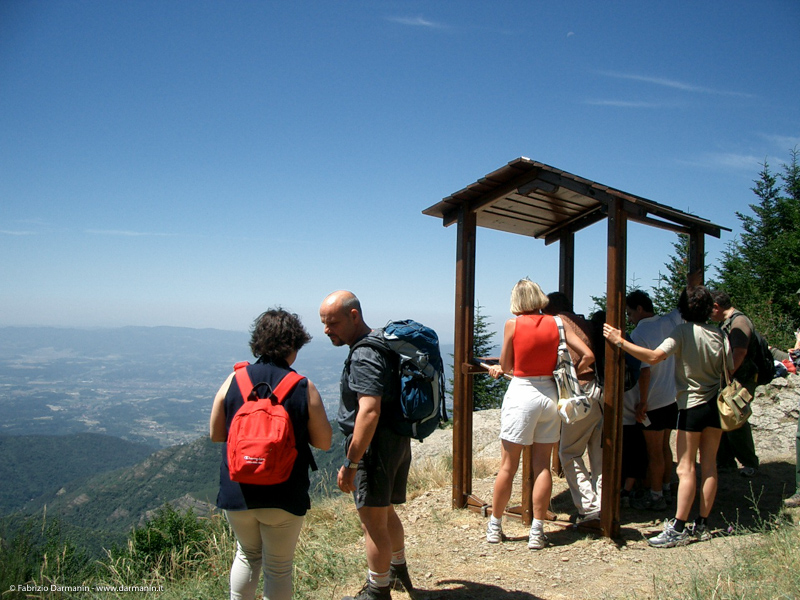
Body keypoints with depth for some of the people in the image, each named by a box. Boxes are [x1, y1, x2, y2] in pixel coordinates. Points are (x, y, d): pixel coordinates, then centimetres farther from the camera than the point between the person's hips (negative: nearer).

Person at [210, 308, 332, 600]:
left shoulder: (234, 380, -5)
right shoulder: (304, 388, -12)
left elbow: (215, 434, 3)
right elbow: (324, 442, -8)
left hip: (236, 490, 3)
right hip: (284, 496, -3)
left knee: (247, 555, 28)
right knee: (278, 568, 16)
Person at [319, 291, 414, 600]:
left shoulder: (365, 356, -21)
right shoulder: (382, 344, 11)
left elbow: (369, 412, -30)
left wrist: (350, 464, -27)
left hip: (374, 445, -11)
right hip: (398, 441, 11)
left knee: (373, 522, 3)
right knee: (385, 512, 25)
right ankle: (398, 571, 42)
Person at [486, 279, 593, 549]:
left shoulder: (512, 324, -7)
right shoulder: (556, 324, 1)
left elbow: (506, 365, 0)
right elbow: (588, 356, -2)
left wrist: (497, 369, 22)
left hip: (520, 394, -3)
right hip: (549, 393, 3)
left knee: (508, 466, 6)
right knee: (542, 466, 9)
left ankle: (495, 526, 19)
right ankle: (537, 532, 12)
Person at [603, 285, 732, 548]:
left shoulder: (683, 331, -15)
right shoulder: (719, 334, 2)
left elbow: (653, 357, -27)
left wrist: (620, 342, -25)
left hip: (693, 405, -6)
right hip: (716, 404, 6)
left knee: (686, 468, -4)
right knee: (709, 465, 11)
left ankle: (678, 528, -2)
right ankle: (702, 524, 18)